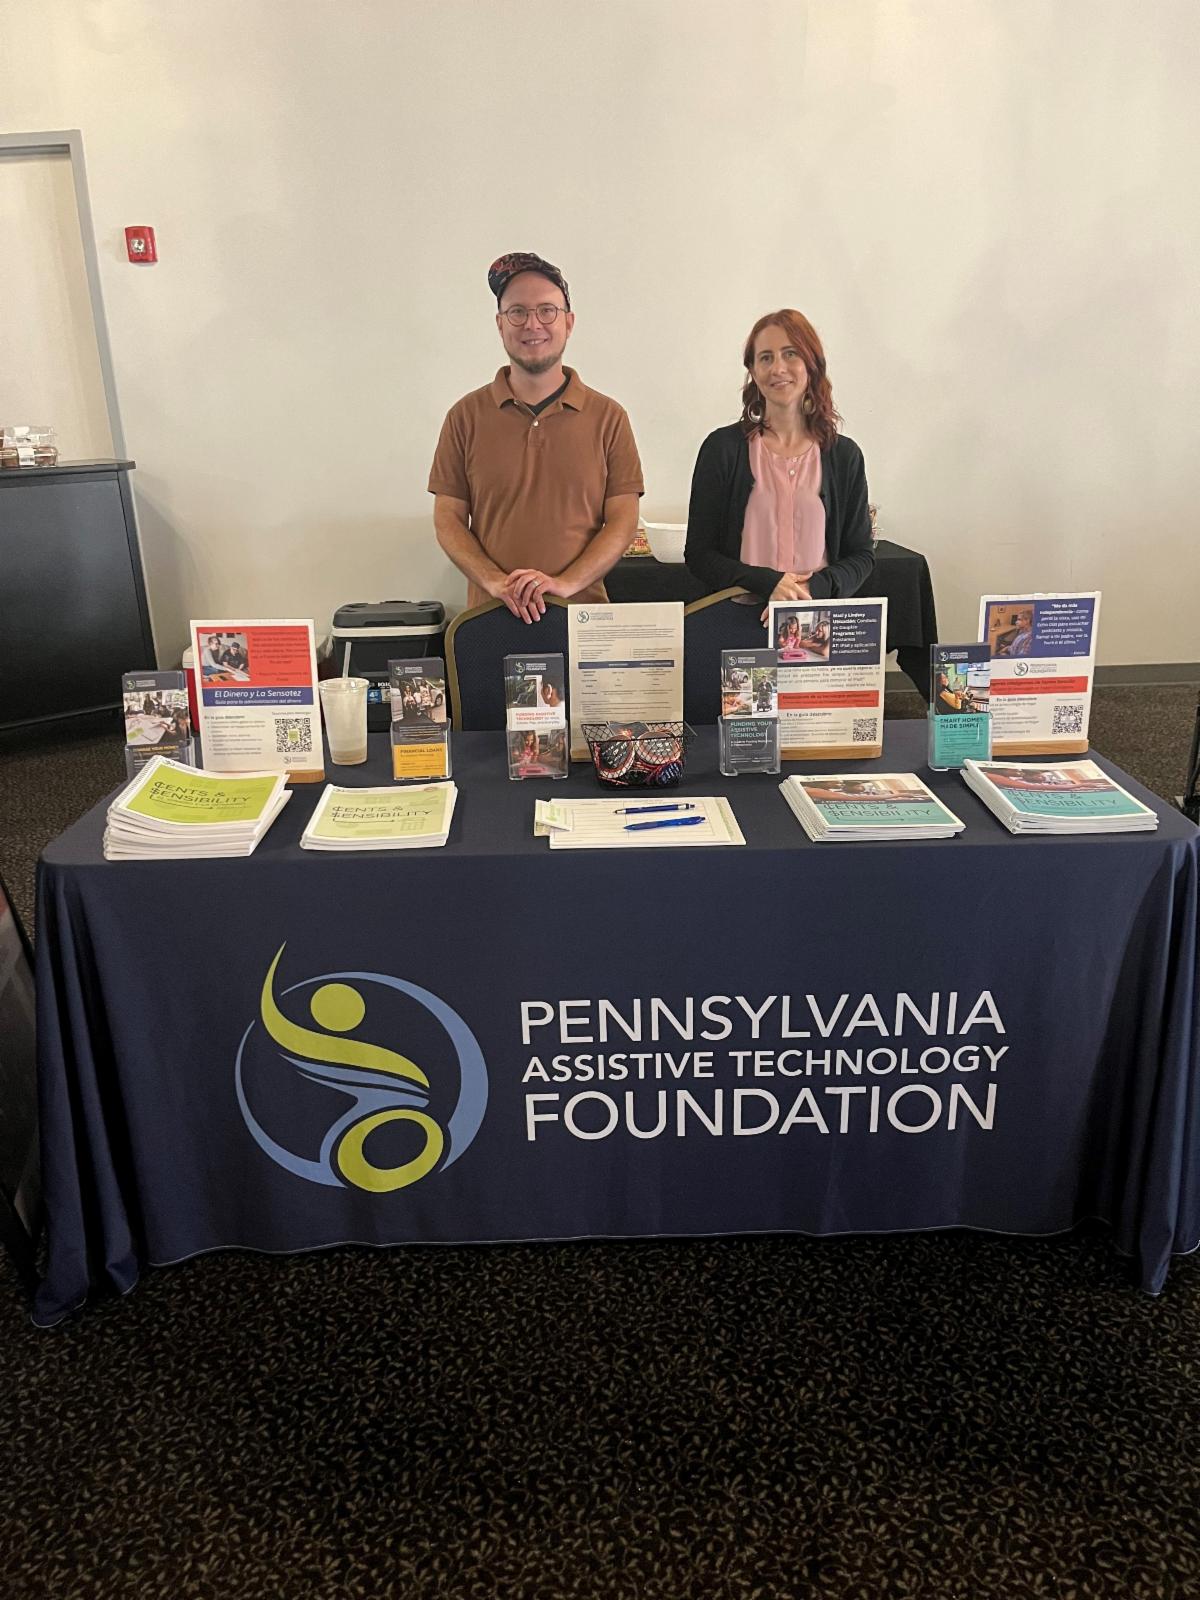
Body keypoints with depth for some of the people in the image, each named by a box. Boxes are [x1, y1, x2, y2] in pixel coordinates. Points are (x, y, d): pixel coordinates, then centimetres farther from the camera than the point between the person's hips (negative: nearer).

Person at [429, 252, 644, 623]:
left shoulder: (608, 417, 4)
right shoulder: (466, 416, 5)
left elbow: (622, 521, 0)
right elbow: (448, 519, 4)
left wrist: (564, 584, -14)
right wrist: (495, 581, -13)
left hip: (582, 613, 0)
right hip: (490, 615, 0)